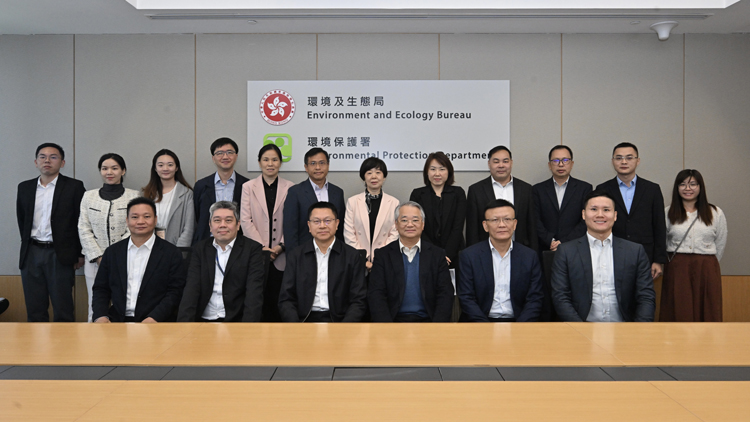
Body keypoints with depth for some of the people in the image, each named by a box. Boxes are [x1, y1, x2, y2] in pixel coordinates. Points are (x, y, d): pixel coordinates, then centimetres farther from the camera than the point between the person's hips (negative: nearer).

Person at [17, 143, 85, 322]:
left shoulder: (74, 187, -1)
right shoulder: (24, 188, 11)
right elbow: (21, 220, 17)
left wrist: (79, 254, -3)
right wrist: (28, 246, 11)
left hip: (59, 255, -4)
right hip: (31, 254, 4)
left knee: (63, 311, 0)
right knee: (34, 311, 8)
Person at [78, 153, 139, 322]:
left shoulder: (133, 196, 5)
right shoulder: (89, 196, 12)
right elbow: (84, 230, 7)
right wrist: (99, 257, -5)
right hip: (95, 263, 2)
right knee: (96, 309, 3)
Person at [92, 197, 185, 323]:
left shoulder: (171, 253, 3)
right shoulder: (112, 252, 15)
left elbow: (175, 292, -2)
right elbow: (100, 289, 17)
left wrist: (154, 318, -15)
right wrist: (100, 316, -1)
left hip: (155, 323, -3)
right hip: (117, 321, 3)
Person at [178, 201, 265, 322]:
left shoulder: (252, 249, 2)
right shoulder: (200, 249, 12)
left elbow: (254, 293, -7)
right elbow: (191, 289, 2)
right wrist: (184, 322, -14)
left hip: (236, 321, -2)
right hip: (203, 320, 3)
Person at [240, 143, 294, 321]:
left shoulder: (290, 188, 6)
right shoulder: (248, 187, 7)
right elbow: (245, 220, 1)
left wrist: (281, 245, -9)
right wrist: (261, 247, -8)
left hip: (281, 256, 0)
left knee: (278, 300, 1)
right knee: (259, 299, 0)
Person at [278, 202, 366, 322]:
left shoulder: (352, 257, 7)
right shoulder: (295, 256, 11)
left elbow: (359, 301, 3)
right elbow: (286, 300, 7)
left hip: (338, 320, 0)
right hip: (304, 320, 1)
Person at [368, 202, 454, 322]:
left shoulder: (437, 254, 10)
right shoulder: (383, 255, 8)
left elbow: (445, 294, 5)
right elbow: (376, 295, 1)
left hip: (427, 321, 1)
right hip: (394, 320, -1)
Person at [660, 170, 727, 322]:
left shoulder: (716, 213, 6)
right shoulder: (668, 213, 4)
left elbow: (720, 244, 12)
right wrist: (680, 263, 10)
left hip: (706, 270, 1)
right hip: (676, 269, 0)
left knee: (707, 313, 2)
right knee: (678, 314, 0)